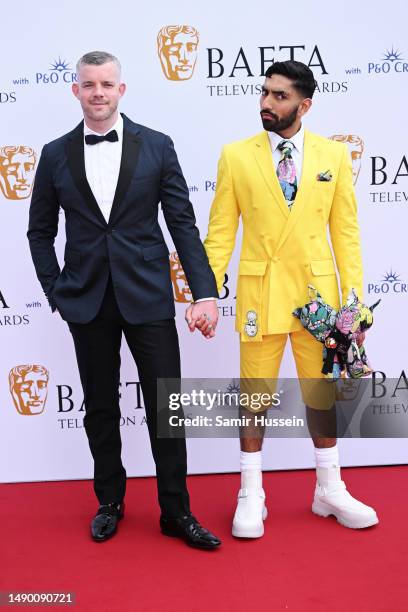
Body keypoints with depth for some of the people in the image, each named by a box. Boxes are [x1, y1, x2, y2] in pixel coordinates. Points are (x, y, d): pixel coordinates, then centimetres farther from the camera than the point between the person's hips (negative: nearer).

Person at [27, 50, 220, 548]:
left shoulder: (157, 147, 0)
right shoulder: (56, 154, 5)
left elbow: (183, 224, -2)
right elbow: (40, 231, 11)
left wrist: (204, 290, -10)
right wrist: (56, 292, 3)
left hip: (148, 297, -1)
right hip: (87, 302, 2)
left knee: (166, 407, 3)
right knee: (100, 408, 13)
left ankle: (176, 510, 20)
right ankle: (110, 502, 32)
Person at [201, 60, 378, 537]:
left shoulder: (333, 155, 4)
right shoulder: (236, 156, 1)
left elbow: (345, 230, 3)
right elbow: (220, 232, -1)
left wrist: (354, 296, -2)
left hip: (317, 291, 1)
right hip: (260, 292, -1)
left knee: (321, 391, 12)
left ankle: (330, 490, 30)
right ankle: (251, 496, 23)